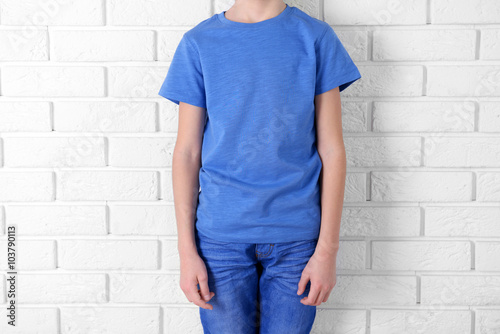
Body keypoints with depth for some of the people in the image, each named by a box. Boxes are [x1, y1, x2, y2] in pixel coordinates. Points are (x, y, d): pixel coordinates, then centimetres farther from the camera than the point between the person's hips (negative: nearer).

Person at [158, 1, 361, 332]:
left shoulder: (316, 37, 0)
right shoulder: (198, 43, 2)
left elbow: (331, 150, -2)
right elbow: (187, 153, 1)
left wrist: (328, 249, -5)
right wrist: (187, 250, -2)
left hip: (296, 236, 0)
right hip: (221, 235, 1)